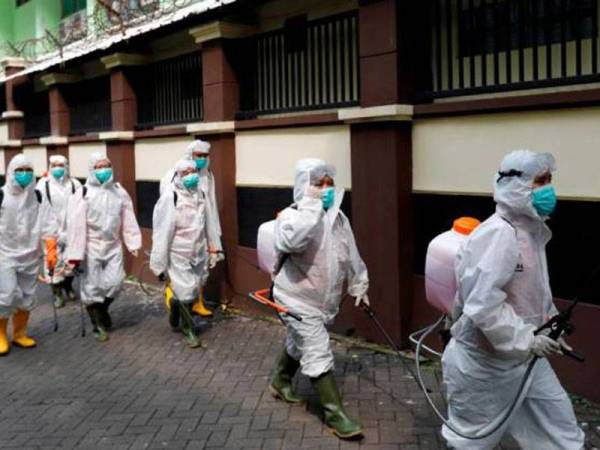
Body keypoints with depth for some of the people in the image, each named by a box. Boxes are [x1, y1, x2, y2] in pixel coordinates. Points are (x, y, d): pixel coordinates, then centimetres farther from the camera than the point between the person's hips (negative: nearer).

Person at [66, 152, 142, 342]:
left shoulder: (119, 191, 3)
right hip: (91, 247, -3)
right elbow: (76, 224, -14)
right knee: (92, 287, 3)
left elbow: (128, 219, 5)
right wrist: (75, 253, -17)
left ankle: (102, 309, 31)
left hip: (113, 246, 3)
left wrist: (133, 243, 0)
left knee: (114, 282, 0)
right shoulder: (84, 193, -11)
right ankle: (98, 324, 21)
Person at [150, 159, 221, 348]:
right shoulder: (170, 197, -19)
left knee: (192, 290, 16)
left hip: (198, 253, 6)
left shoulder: (200, 194, 3)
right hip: (178, 255, -6)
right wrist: (160, 264, -15)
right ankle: (189, 329, 21)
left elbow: (208, 225, 10)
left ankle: (175, 305, 46)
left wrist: (213, 251, 13)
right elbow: (162, 233, -17)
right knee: (185, 293, 1)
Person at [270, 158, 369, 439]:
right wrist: (312, 205, -35)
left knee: (299, 344, 24)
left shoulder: (337, 216, 4)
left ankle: (280, 382, 48)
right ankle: (334, 413, 2)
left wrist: (359, 286, 18)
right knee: (318, 354, -7)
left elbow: (351, 254, 14)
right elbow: (291, 241, -42)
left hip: (326, 300, 7)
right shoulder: (291, 215, -18)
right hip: (299, 300, -7)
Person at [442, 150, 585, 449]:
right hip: (484, 363, -9)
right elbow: (481, 305, -32)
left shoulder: (532, 230, 8)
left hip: (525, 359, 9)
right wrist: (527, 340, -27)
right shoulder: (497, 234, -25)